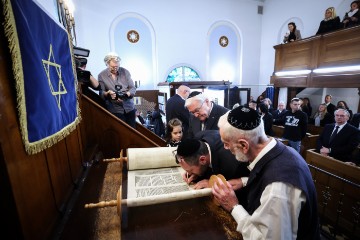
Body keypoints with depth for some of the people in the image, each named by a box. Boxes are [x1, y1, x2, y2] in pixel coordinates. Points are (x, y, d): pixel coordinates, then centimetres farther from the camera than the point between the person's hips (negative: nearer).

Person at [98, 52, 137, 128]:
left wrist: (126, 94, -20)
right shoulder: (101, 75, -1)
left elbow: (133, 88, -1)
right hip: (115, 110, -1)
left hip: (129, 108, 2)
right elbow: (101, 93, 0)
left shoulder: (125, 72, 1)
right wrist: (108, 93, -22)